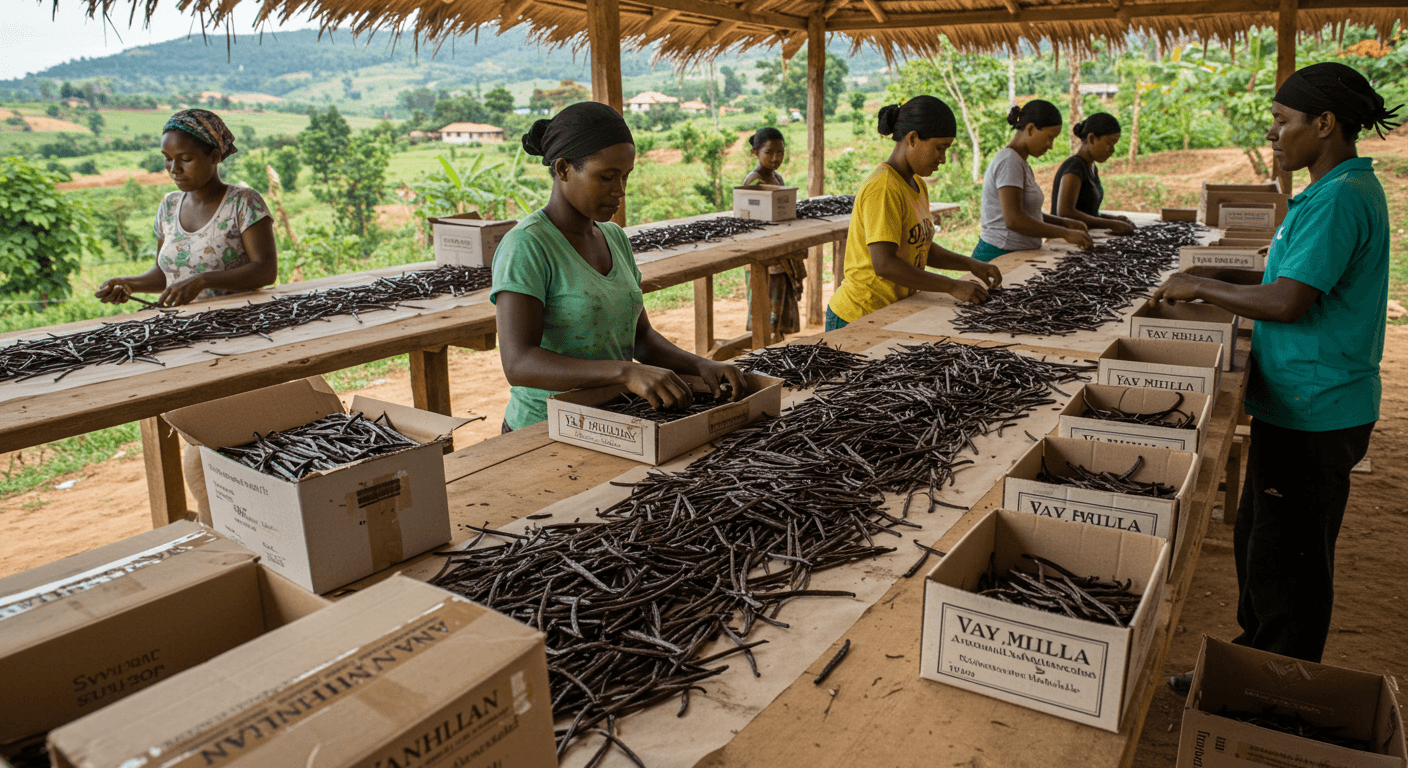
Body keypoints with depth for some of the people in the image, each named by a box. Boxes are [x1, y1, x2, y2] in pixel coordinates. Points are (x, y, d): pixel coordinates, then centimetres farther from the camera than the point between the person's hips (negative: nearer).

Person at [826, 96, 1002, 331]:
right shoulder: (883, 189, -18)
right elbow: (884, 264, -26)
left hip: (893, 314, 9)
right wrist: (952, 286, -22)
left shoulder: (917, 185, 13)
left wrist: (971, 265, 7)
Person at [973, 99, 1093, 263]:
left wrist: (1064, 222, 9)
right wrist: (1065, 233, -15)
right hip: (999, 256, -9)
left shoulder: (1020, 162, 16)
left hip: (1017, 255, 9)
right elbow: (1013, 220, -22)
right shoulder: (1009, 162, -13)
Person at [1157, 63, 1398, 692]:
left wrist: (1201, 286, -13)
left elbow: (1288, 302, -27)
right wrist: (1226, 278, 10)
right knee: (1258, 541, 21)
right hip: (1295, 405, 10)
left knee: (1287, 561, 2)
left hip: (1315, 415, -10)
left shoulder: (1340, 198, -20)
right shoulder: (1344, 189, 13)